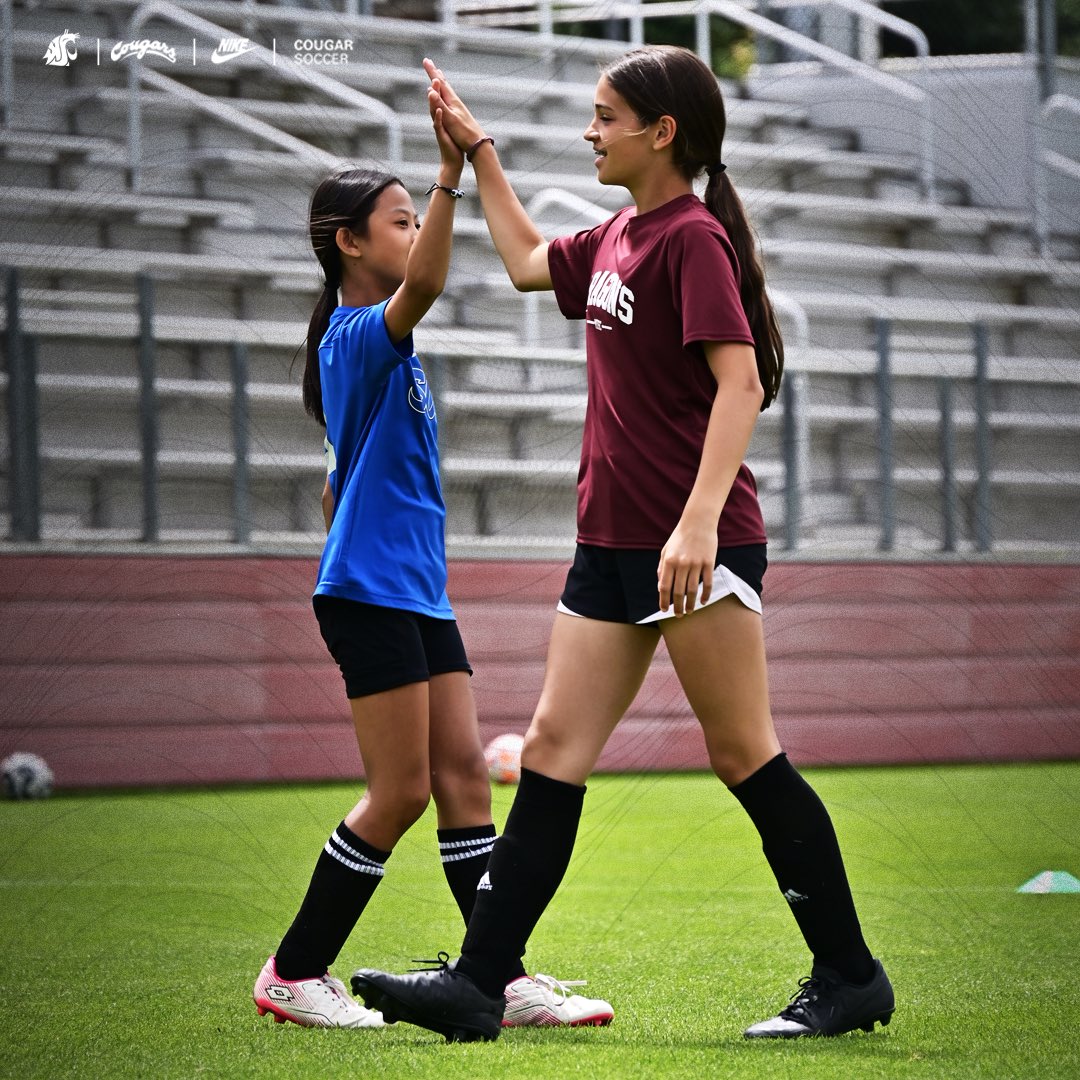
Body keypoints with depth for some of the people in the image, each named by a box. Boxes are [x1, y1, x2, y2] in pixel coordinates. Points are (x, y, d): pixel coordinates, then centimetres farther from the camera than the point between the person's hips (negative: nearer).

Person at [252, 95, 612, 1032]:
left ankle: (501, 977, 3)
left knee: (463, 775, 4)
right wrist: (451, 177, -41)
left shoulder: (373, 345, 18)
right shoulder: (357, 335, -11)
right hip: (372, 593, -9)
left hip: (416, 594, 9)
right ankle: (294, 974, 3)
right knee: (401, 792, -6)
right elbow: (424, 285, -34)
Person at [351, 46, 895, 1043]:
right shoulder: (616, 239, 15)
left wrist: (699, 520, -31)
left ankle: (851, 978, 6)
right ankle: (478, 982, 5)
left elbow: (739, 381, -22)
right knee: (553, 753, 5)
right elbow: (527, 262, 37)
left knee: (745, 755, -4)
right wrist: (479, 155, 33)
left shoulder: (693, 238, -12)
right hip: (614, 542, 9)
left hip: (698, 547, -9)